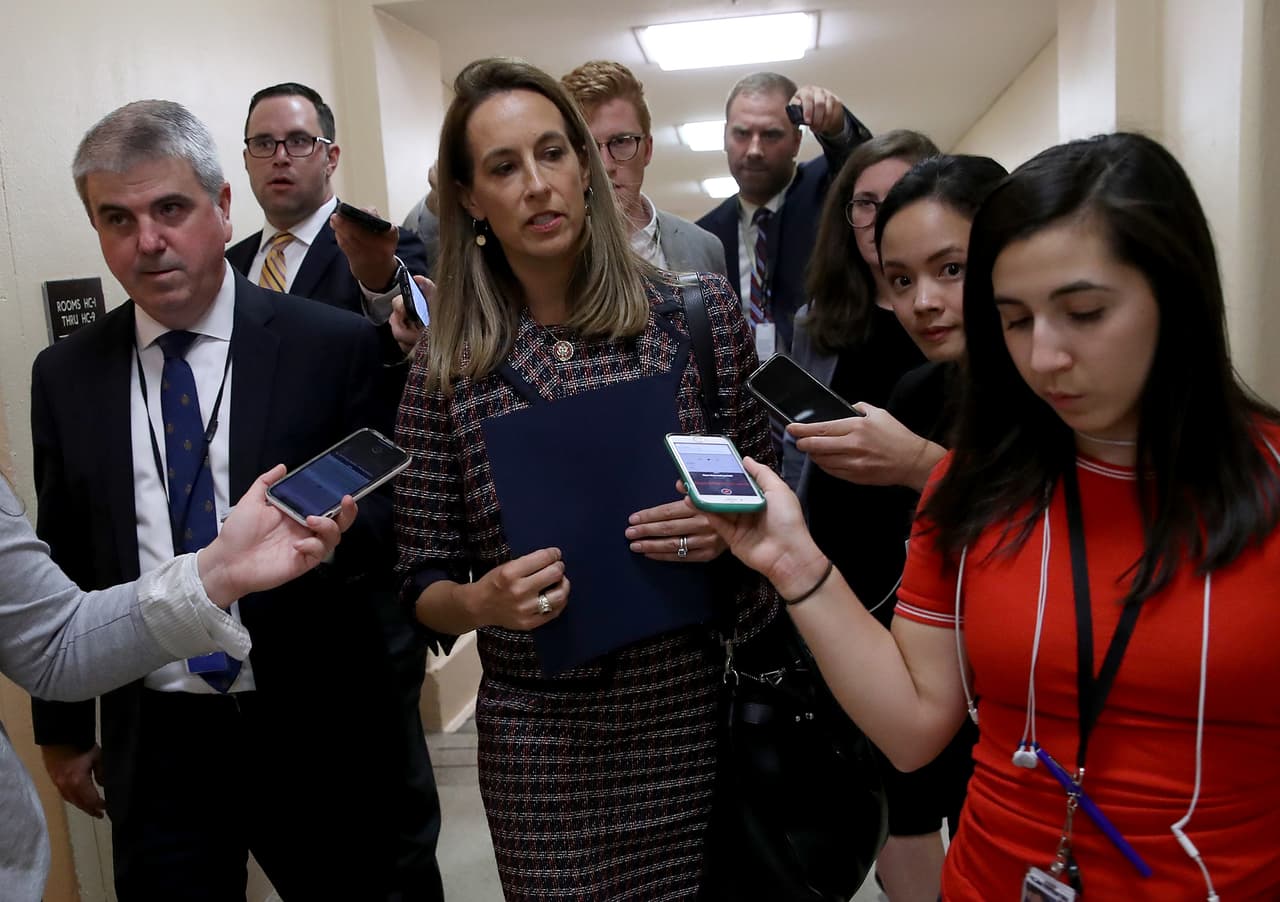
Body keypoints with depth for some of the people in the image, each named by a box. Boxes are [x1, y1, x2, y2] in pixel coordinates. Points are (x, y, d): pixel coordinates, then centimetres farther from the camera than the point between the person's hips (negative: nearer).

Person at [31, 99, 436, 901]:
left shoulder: (334, 345, -8)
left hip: (316, 732, -2)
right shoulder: (65, 375, 3)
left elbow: (389, 510, -3)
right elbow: (61, 558, 9)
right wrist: (62, 726, 13)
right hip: (152, 744, 2)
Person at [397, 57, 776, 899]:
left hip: (708, 709, 1)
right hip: (542, 740, 0)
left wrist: (727, 528, -16)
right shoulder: (446, 371, -5)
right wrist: (483, 602, -20)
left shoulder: (700, 311, -4)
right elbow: (425, 586, 0)